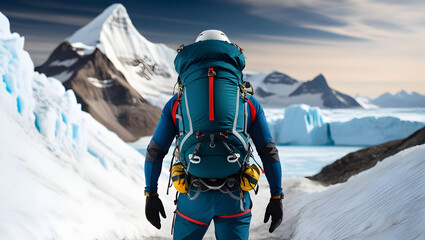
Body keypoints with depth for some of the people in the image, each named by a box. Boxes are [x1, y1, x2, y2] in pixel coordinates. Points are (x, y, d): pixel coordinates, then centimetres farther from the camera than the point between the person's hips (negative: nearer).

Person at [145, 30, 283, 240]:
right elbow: (269, 153, 2)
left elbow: (154, 152, 4)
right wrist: (276, 198, 9)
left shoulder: (177, 102, 3)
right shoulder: (249, 103, 4)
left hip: (193, 197, 0)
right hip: (234, 198, 0)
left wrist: (151, 195, 14)